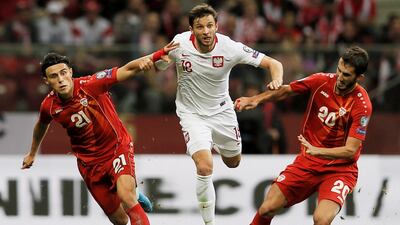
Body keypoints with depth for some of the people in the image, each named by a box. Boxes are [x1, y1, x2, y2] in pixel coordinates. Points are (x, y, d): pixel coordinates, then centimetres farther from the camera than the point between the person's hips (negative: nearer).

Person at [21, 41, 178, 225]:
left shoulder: (90, 85, -22)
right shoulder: (49, 106, -10)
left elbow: (127, 70, -28)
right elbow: (41, 125, 14)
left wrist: (155, 56, -47)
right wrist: (32, 153, 31)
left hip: (117, 147, -3)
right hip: (89, 160, 3)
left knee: (125, 194, -32)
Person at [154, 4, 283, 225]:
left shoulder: (230, 47, -22)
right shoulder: (180, 43, -21)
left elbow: (273, 64, -18)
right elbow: (157, 67, -4)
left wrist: (277, 80, -40)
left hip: (221, 111, 2)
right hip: (192, 113, -2)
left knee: (233, 162, 22)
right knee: (204, 168, -21)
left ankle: (214, 142, 57)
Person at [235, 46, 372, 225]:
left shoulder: (362, 105, -20)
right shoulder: (322, 81, -8)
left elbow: (350, 151, -22)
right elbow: (286, 90, 10)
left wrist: (317, 150, -35)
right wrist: (256, 100, -3)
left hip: (340, 169, -4)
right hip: (307, 163, 4)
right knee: (266, 210, -1)